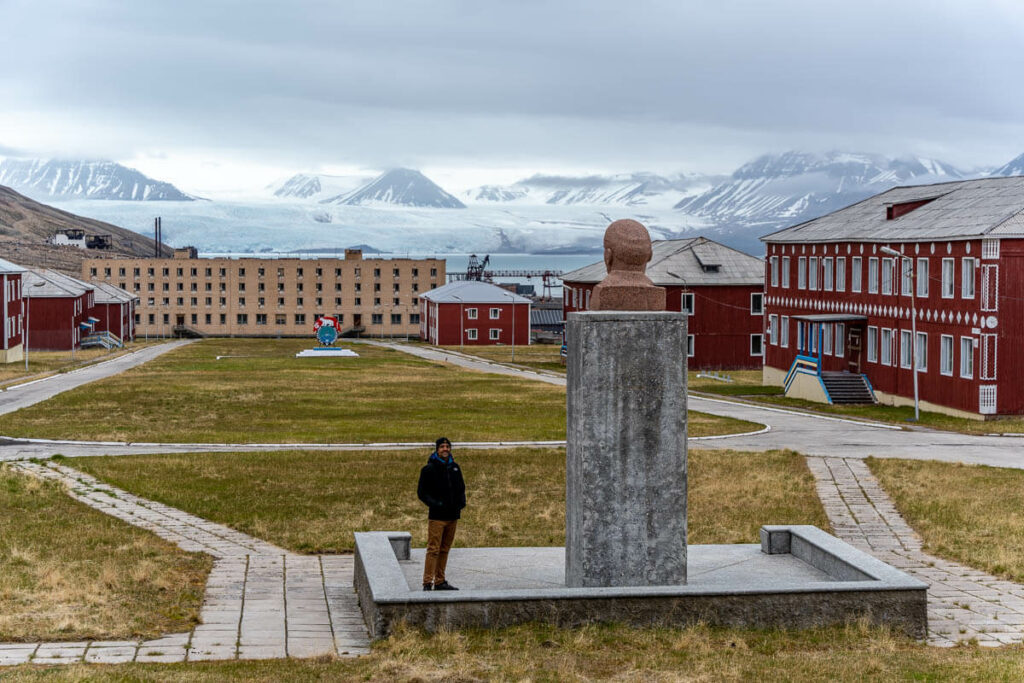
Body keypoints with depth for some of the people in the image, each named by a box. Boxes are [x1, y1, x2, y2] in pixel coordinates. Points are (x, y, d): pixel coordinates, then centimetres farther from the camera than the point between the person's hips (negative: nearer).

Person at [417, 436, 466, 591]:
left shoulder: (455, 468, 11)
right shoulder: (429, 469, -5)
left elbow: (461, 488, 21)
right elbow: (422, 492, -5)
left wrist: (462, 502, 3)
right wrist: (434, 504, -18)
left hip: (453, 516, 6)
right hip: (437, 516, -6)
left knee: (445, 549, 11)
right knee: (433, 549, -8)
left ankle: (440, 582, 18)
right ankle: (428, 582, -7)